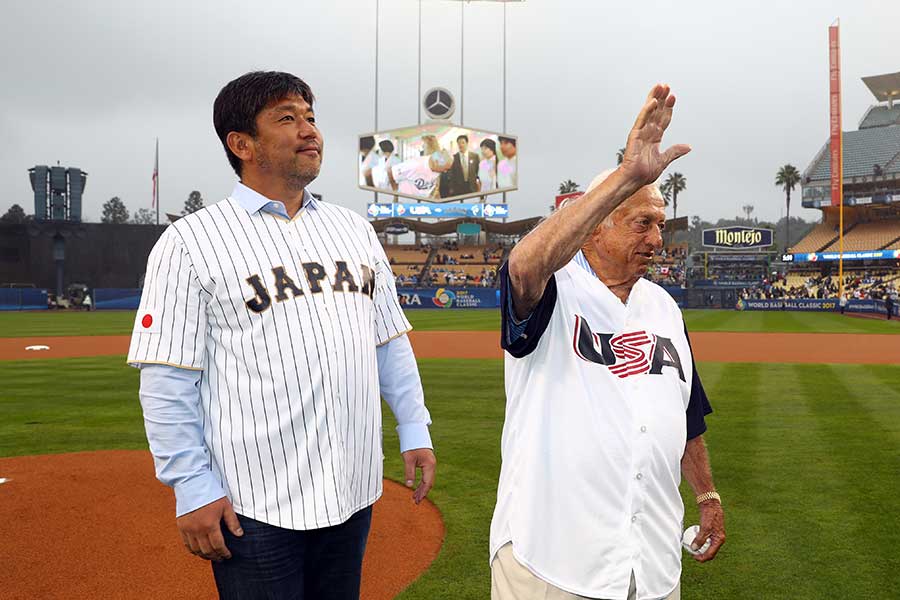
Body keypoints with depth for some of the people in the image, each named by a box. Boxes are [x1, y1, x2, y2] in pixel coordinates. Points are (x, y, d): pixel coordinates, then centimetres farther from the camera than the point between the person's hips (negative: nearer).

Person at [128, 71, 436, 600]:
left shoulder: (355, 228, 10)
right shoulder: (191, 241, -7)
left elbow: (391, 342, 13)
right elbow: (167, 381, -9)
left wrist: (415, 430, 9)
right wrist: (192, 488, -12)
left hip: (354, 492, 6)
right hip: (254, 505, -5)